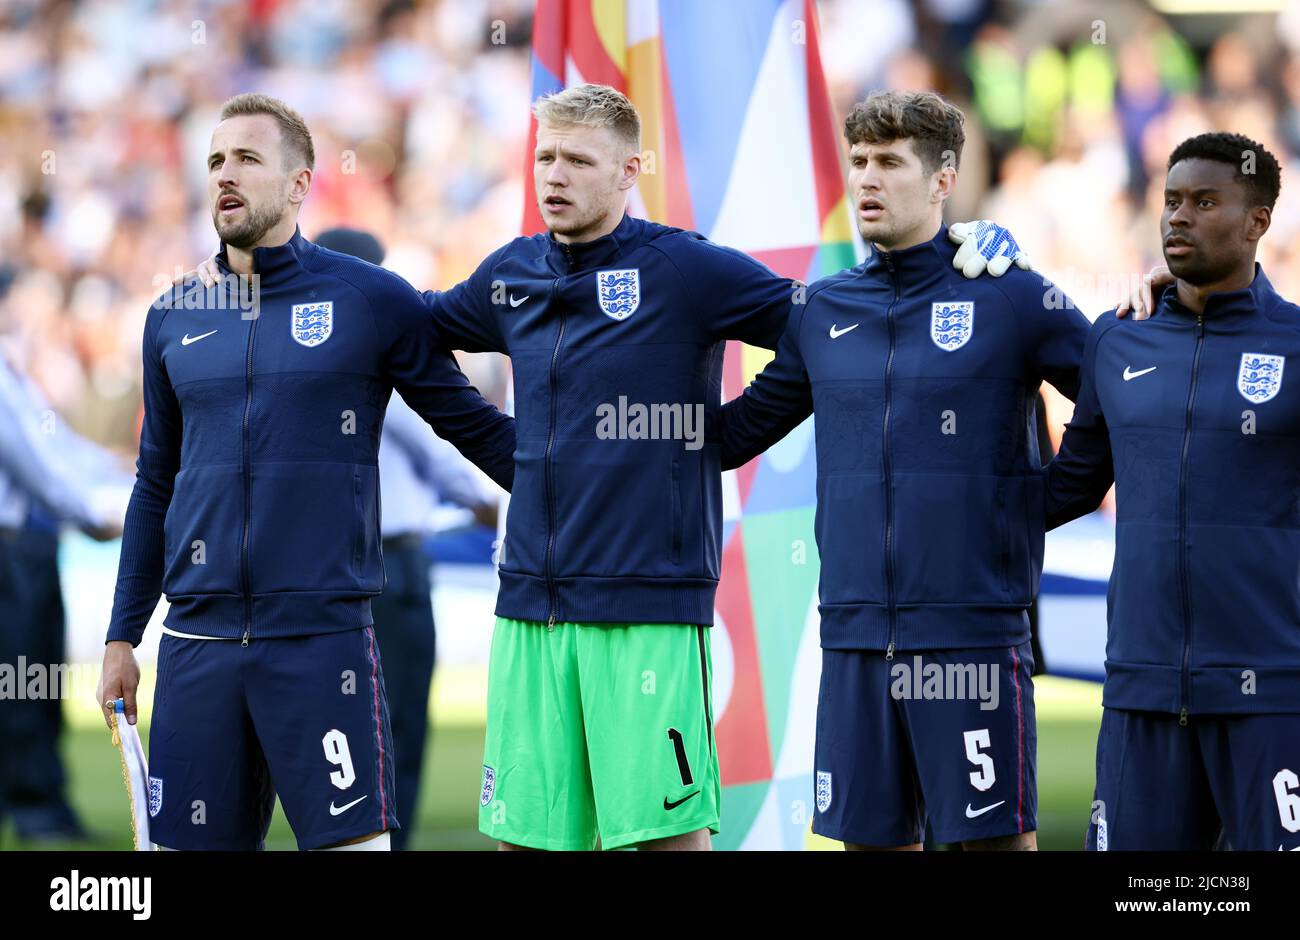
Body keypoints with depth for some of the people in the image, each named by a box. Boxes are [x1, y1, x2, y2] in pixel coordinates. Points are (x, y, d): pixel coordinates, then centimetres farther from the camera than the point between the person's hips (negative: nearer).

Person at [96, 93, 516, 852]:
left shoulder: (373, 302, 0)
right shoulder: (174, 319, 12)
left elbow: (476, 427, 6)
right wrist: (122, 638, 17)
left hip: (324, 638, -4)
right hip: (198, 641, 4)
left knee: (351, 837, -8)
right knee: (194, 841, 4)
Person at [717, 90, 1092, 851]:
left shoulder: (1011, 298, -2)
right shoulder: (823, 310, 12)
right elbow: (737, 430, 22)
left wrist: (1050, 498, -7)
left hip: (973, 635, -4)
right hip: (854, 636, 4)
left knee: (996, 835, -2)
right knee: (869, 835, 9)